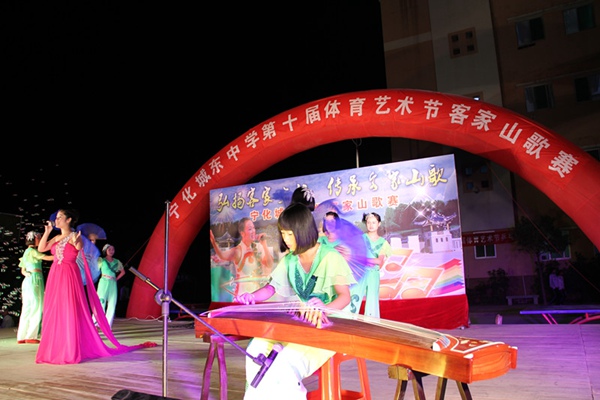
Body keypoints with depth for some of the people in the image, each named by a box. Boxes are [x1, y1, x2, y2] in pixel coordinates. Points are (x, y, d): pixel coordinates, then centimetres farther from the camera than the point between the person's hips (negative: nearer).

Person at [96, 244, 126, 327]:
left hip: (113, 283, 4)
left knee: (112, 304, -1)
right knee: (101, 302, -12)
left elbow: (123, 272, 25)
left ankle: (107, 325, 4)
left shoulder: (117, 262, 15)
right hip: (104, 282, -4)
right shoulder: (101, 260, 6)